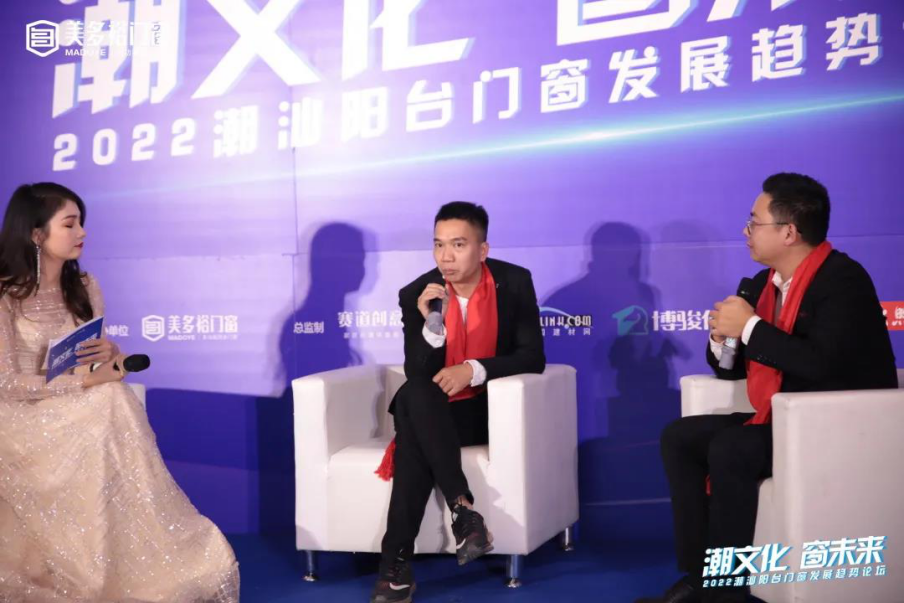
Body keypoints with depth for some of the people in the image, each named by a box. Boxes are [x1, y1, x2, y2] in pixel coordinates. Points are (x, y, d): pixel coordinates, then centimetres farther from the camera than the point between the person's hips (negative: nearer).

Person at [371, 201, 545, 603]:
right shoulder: (416, 294, -7)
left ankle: (396, 562, -28)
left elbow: (532, 357, -11)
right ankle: (461, 507, -36)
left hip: (493, 409, -2)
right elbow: (416, 374, -12)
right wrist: (432, 326, -31)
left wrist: (474, 370, -25)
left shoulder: (514, 283, -8)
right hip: (432, 415, 2)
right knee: (414, 394, -34)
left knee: (414, 438, -30)